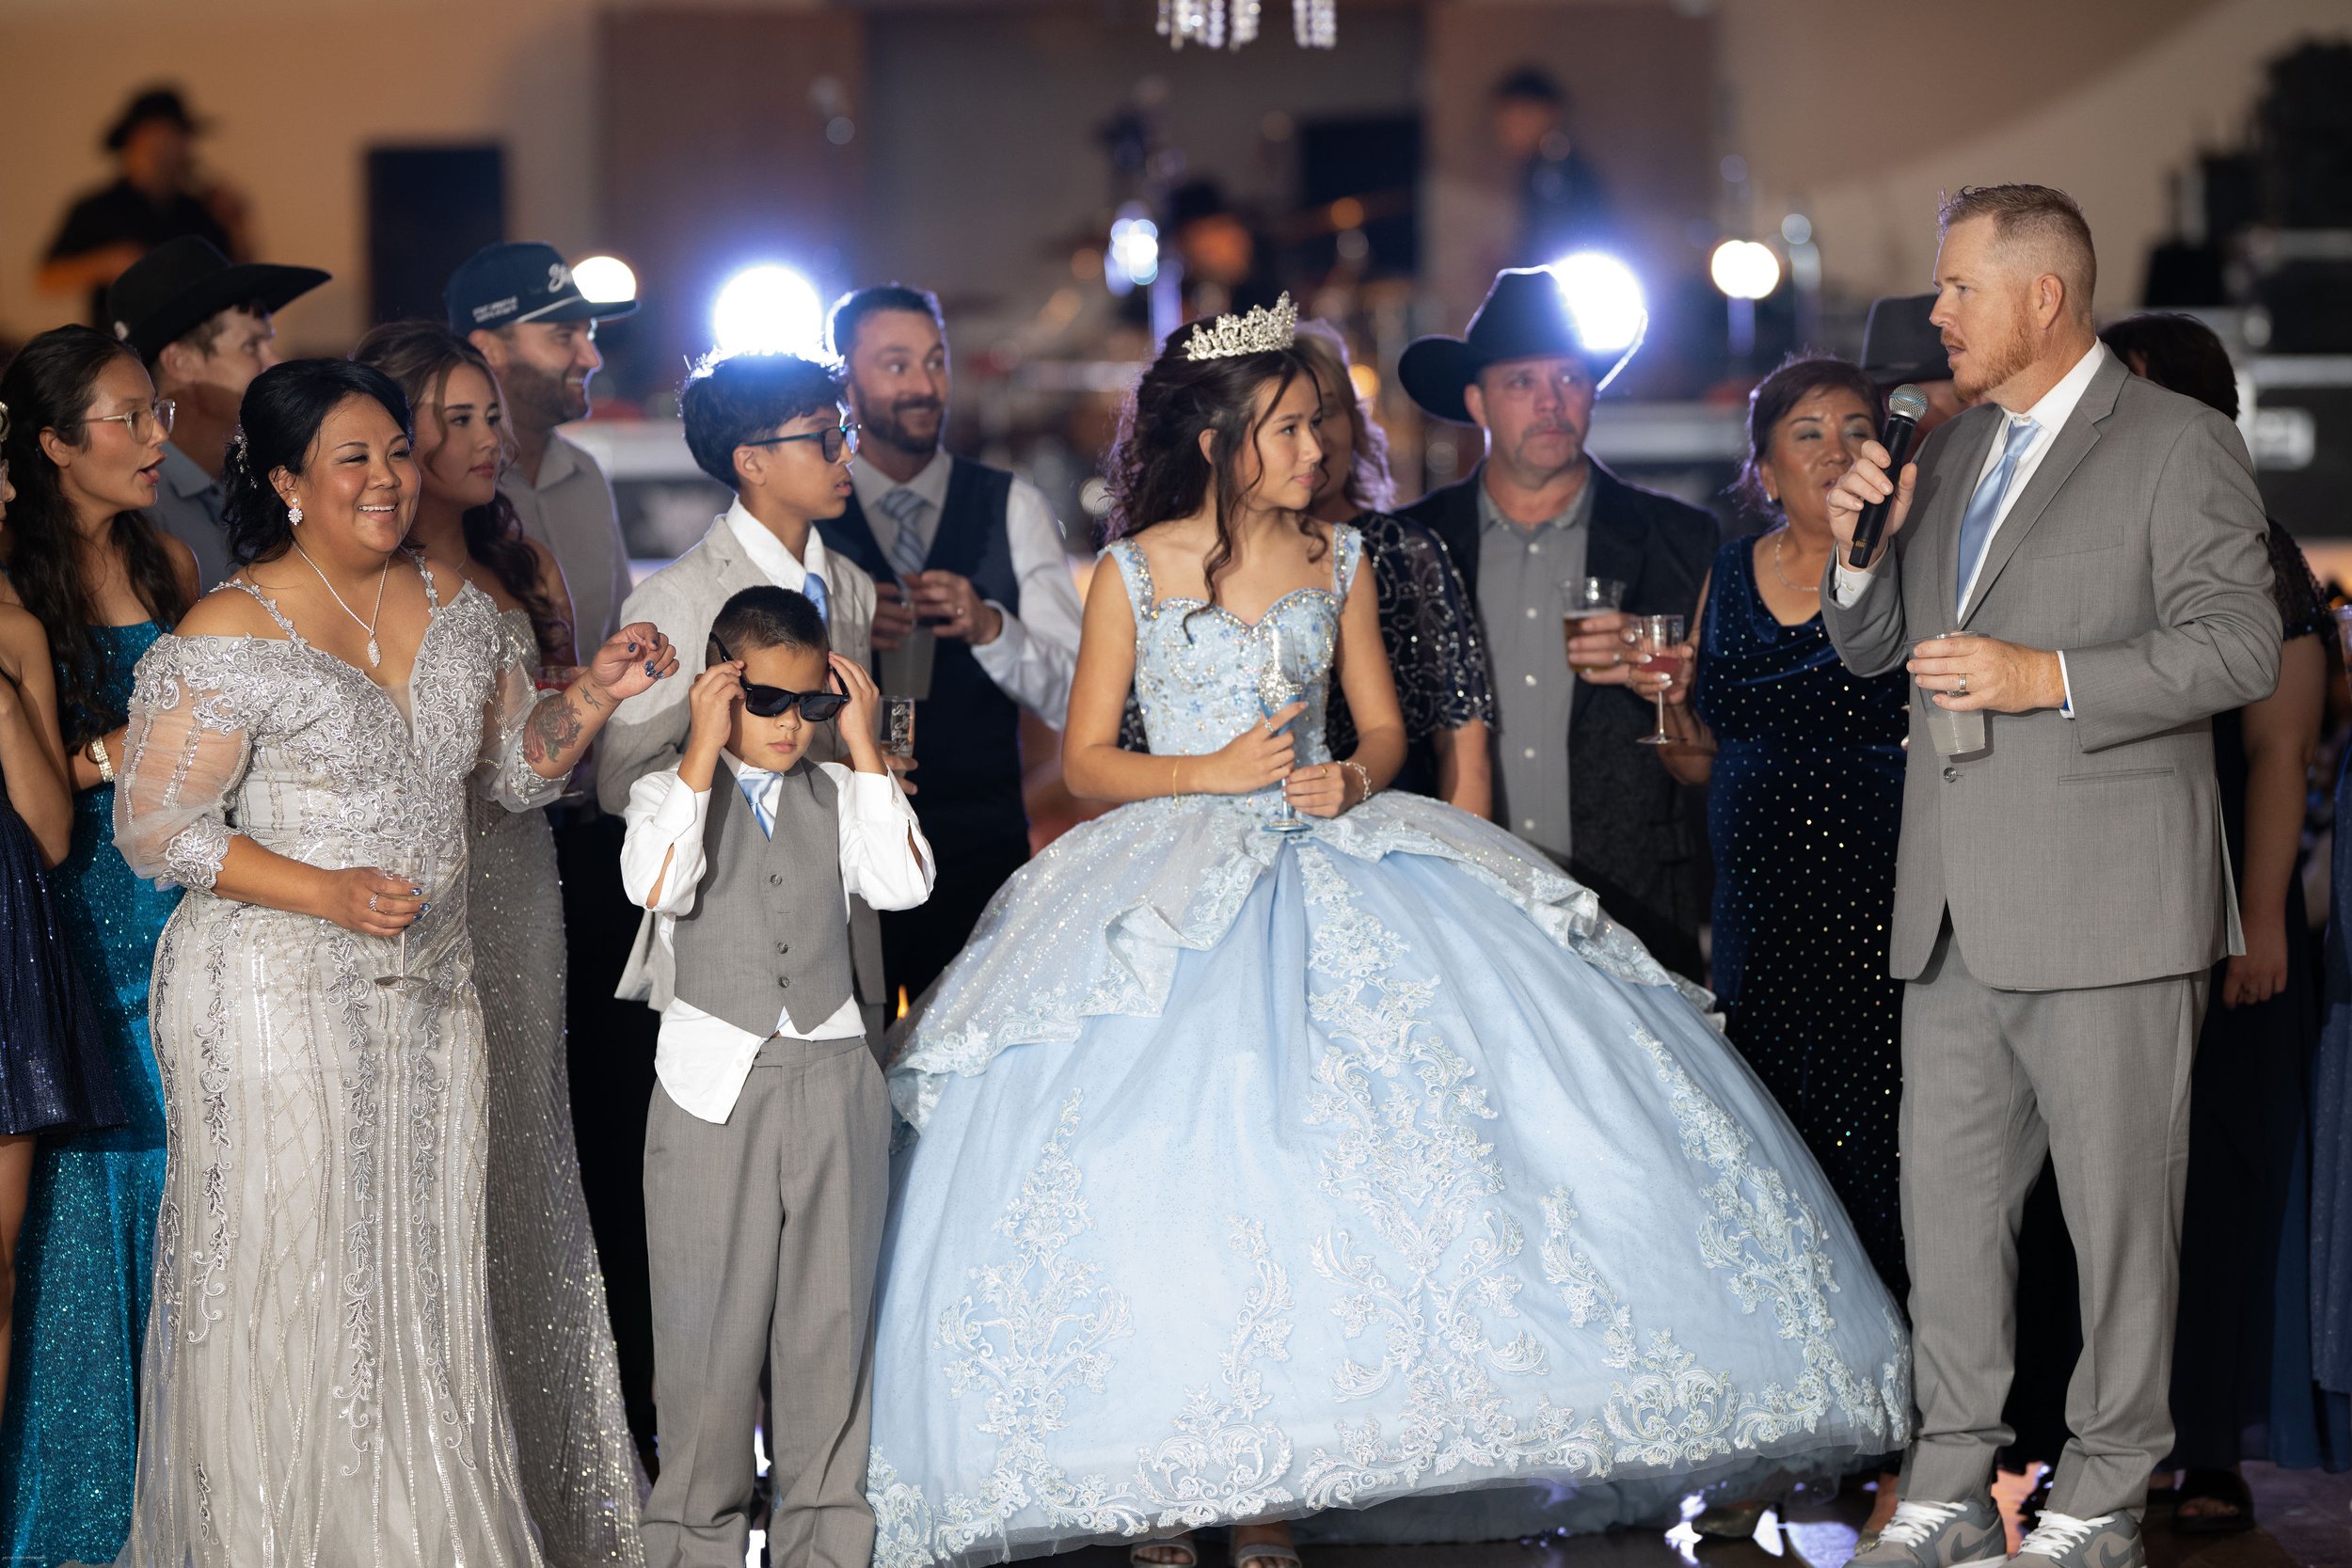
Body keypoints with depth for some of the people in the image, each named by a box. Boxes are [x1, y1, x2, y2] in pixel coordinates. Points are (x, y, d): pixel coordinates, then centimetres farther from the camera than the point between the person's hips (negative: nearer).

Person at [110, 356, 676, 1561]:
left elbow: (517, 768, 17)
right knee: (289, 1287, -1)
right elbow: (154, 830, -11)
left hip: (429, 994, 6)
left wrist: (592, 695, -3)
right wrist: (328, 893, -20)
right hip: (275, 998, -6)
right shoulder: (231, 636, -12)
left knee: (426, 1279, 10)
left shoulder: (453, 609, 8)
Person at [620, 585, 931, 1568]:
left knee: (831, 1321, 7)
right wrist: (705, 751, -18)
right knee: (711, 1329, 2)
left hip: (833, 1081, 3)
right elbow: (659, 887, -19)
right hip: (715, 1082, -3)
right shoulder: (670, 793, 2)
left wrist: (863, 748, -7)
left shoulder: (838, 795, 9)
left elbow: (902, 884, -8)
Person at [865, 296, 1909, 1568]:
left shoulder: (1338, 559, 11)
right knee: (1169, 1174, -14)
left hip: (1326, 868, 3)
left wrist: (1354, 778, -6)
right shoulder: (1133, 570, 2)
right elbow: (1086, 760, 3)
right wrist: (1213, 771, -11)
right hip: (1169, 885, -3)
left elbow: (1383, 724, 16)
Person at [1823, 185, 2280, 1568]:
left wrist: (2050, 677, -20)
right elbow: (1871, 651, 23)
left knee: (2120, 1208, 1)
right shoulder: (1953, 450, 18)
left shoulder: (2178, 445, -4)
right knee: (1947, 1199, 8)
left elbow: (2241, 646, -12)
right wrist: (1859, 551, 3)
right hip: (1957, 910, 7)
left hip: (2107, 908, -7)